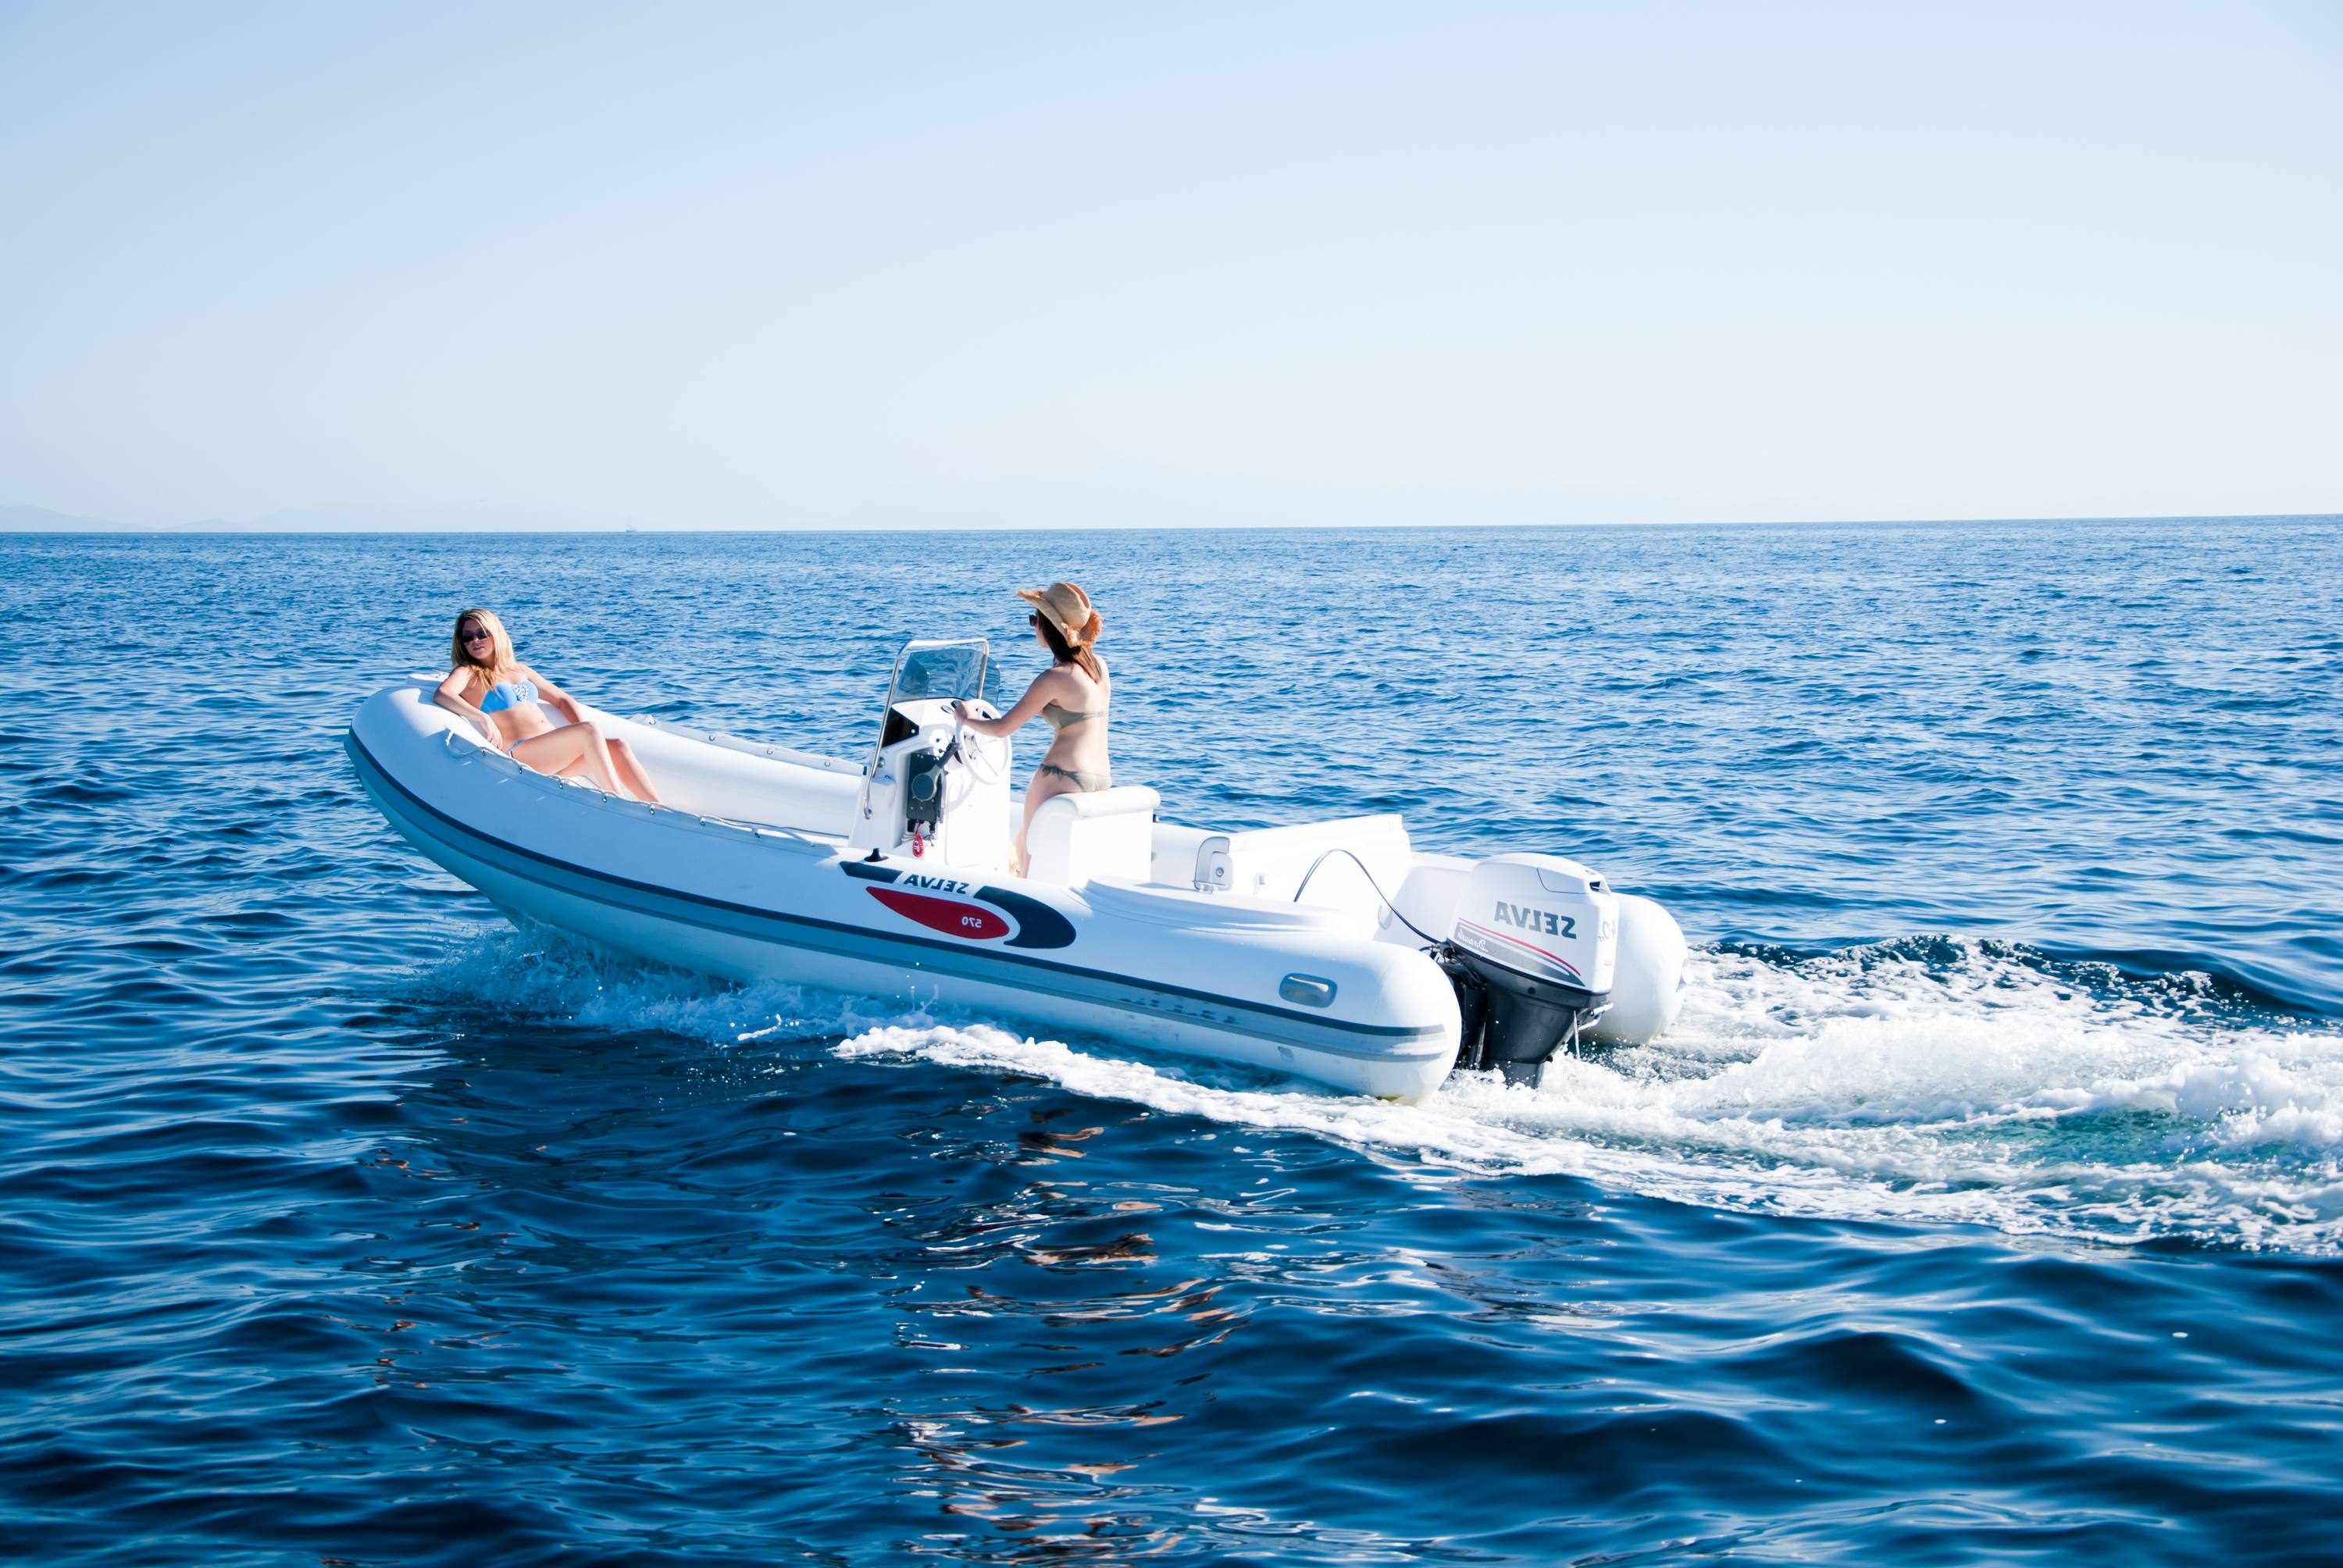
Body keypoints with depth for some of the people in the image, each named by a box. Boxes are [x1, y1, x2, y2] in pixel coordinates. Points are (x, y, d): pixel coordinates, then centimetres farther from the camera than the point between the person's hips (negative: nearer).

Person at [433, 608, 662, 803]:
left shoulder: (520, 670, 25)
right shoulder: (467, 673, 7)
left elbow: (563, 700, 27)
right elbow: (441, 695, -15)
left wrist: (583, 732, 8)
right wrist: (483, 718, -27)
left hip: (555, 753, 7)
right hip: (520, 753, -7)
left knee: (616, 746, -18)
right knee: (591, 730, -28)